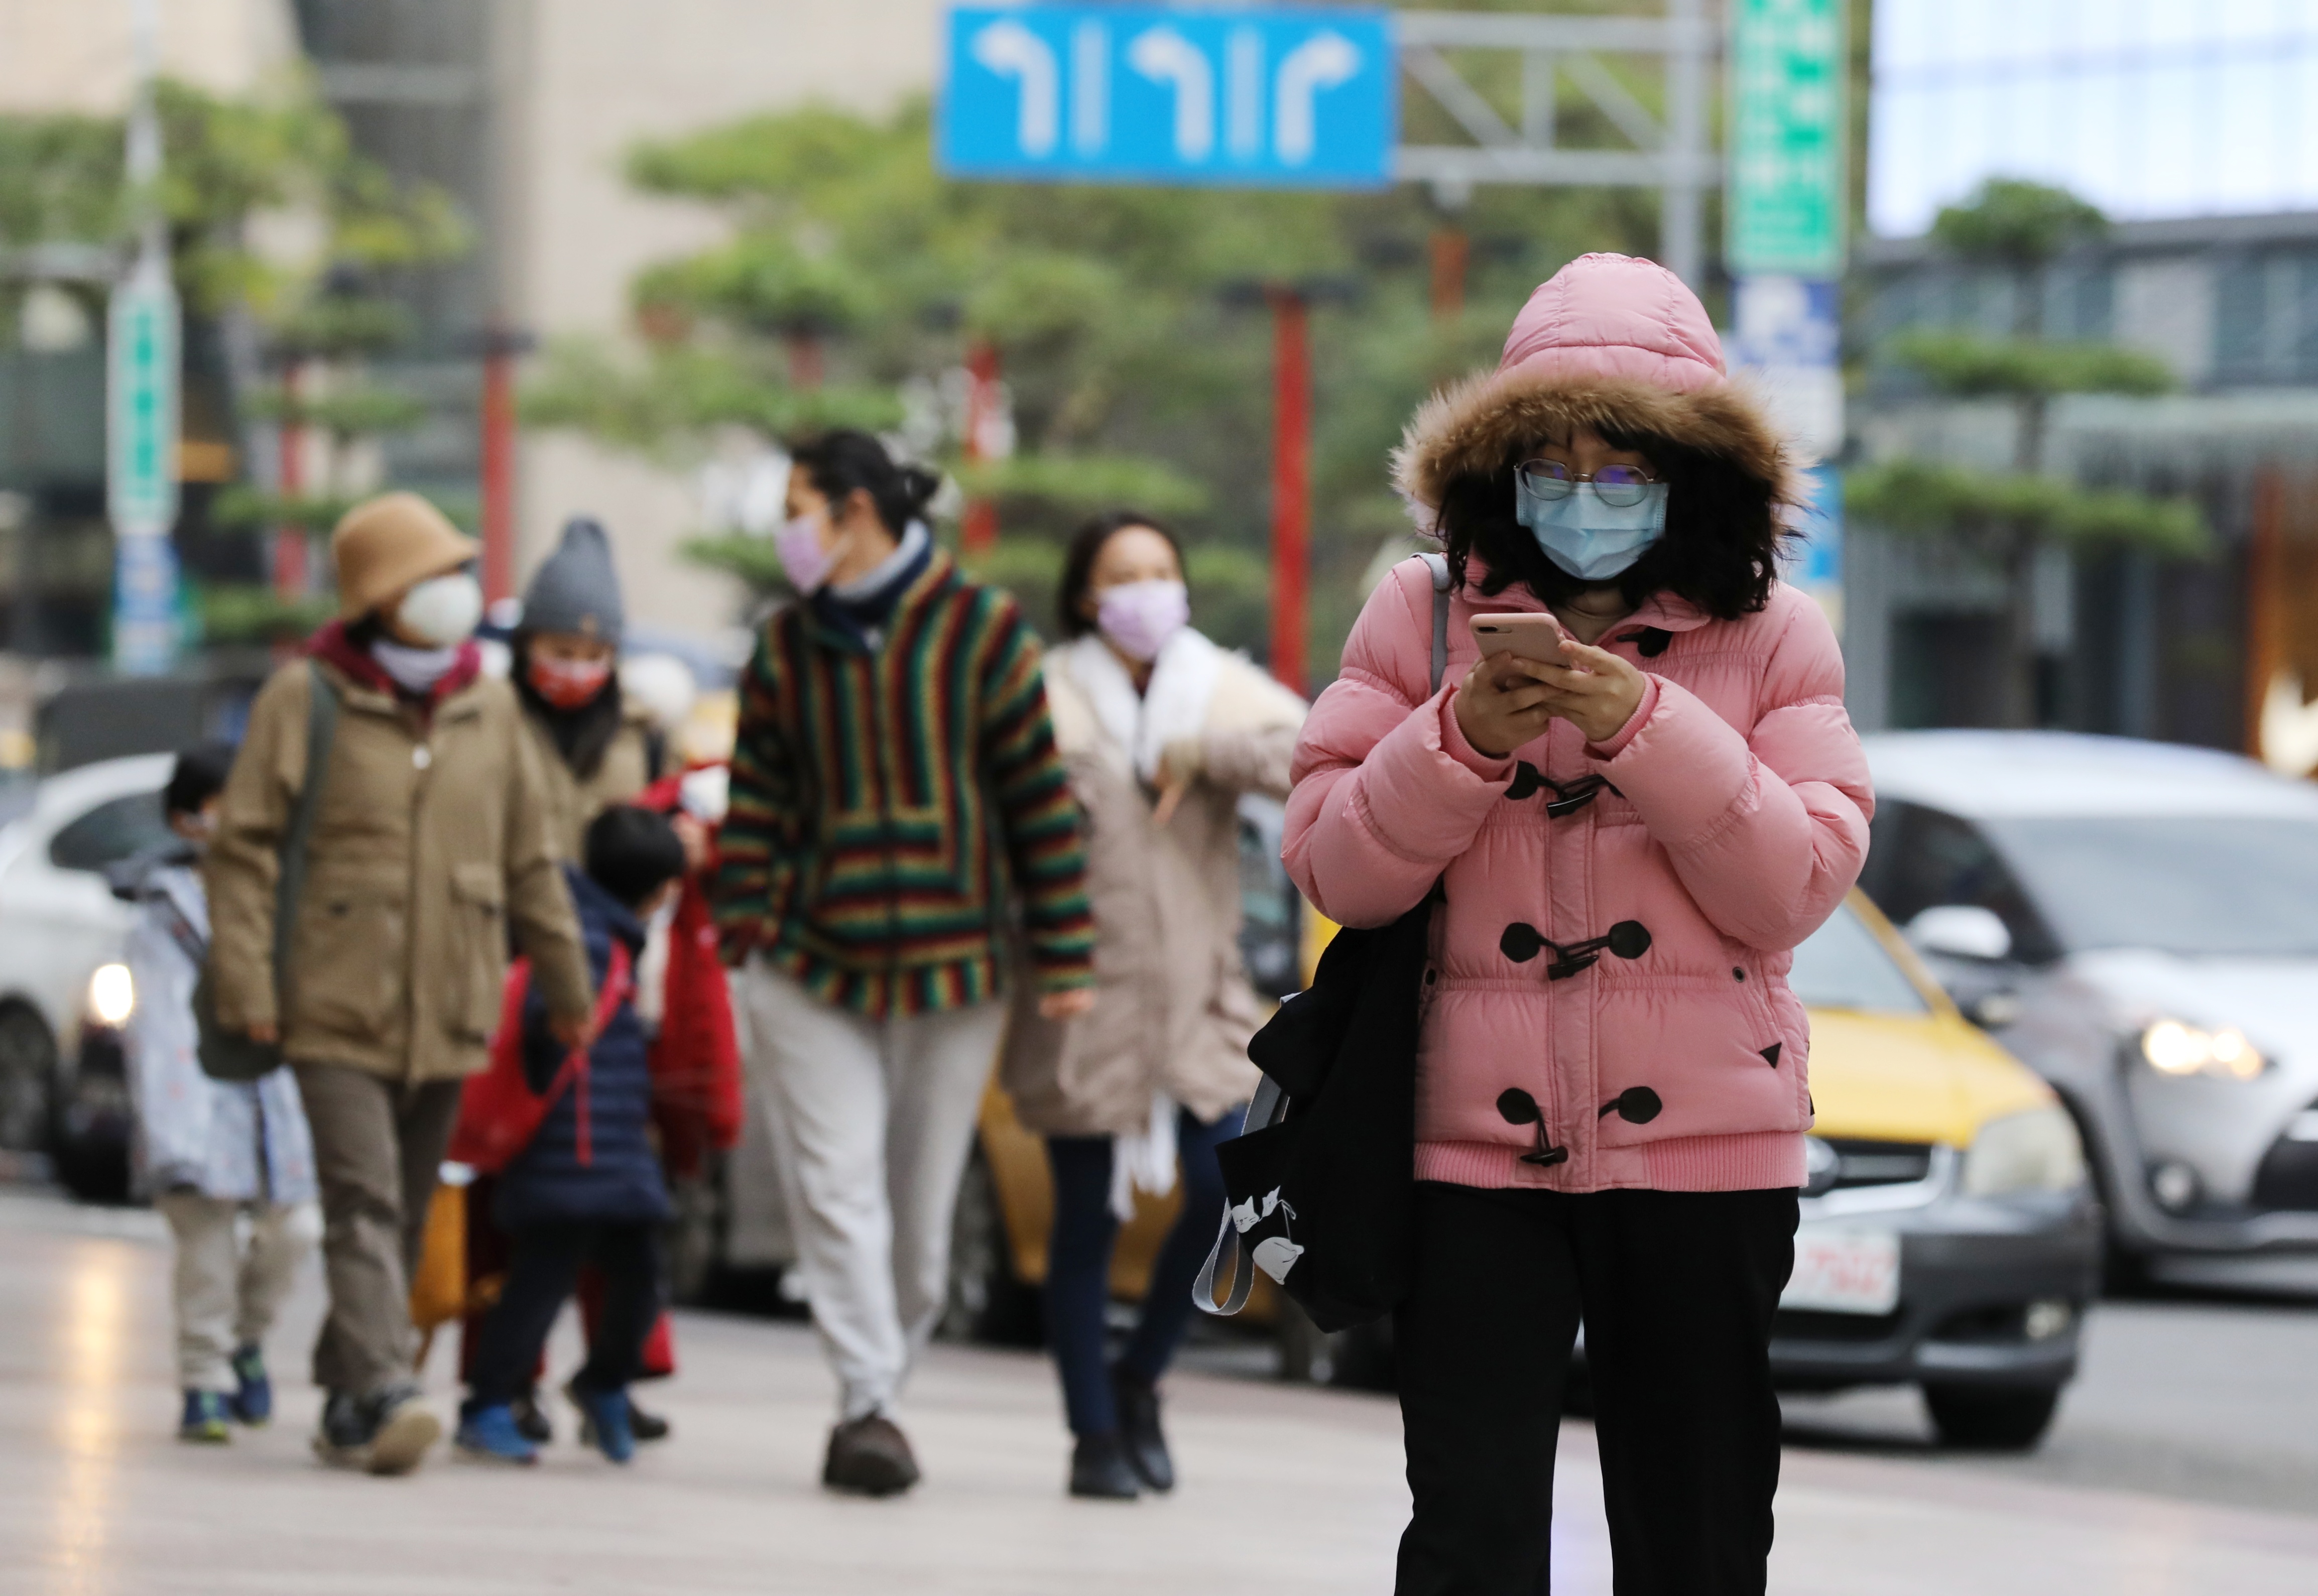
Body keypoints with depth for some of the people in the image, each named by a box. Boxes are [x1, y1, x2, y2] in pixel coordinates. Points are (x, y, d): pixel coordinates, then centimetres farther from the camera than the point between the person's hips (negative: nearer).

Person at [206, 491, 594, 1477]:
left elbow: (530, 859, 20)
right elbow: (242, 848, -3)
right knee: (363, 1202, -16)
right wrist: (246, 984, -11)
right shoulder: (305, 700, -2)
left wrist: (566, 984, 24)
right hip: (334, 1009, -5)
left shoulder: (488, 709, 11)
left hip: (445, 1017, 5)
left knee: (404, 1214, 9)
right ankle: (384, 1394, -27)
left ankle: (346, 1403, 19)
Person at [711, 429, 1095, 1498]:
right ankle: (870, 1403, -14)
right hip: (813, 964, 1)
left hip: (951, 965, -1)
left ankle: (878, 1391, 20)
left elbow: (1042, 799, -3)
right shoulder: (787, 647, 5)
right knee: (839, 1191, -11)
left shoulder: (980, 632, -4)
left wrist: (1063, 961, -4)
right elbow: (756, 805, 8)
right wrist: (742, 935, -2)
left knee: (921, 1206, 6)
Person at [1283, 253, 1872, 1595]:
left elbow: (1796, 891, -7)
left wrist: (1648, 729, -17)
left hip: (1704, 1146, 1)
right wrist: (1461, 739, -16)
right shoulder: (1423, 617, 4)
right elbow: (1336, 870, 0)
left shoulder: (1775, 640, 3)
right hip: (1478, 1143, 0)